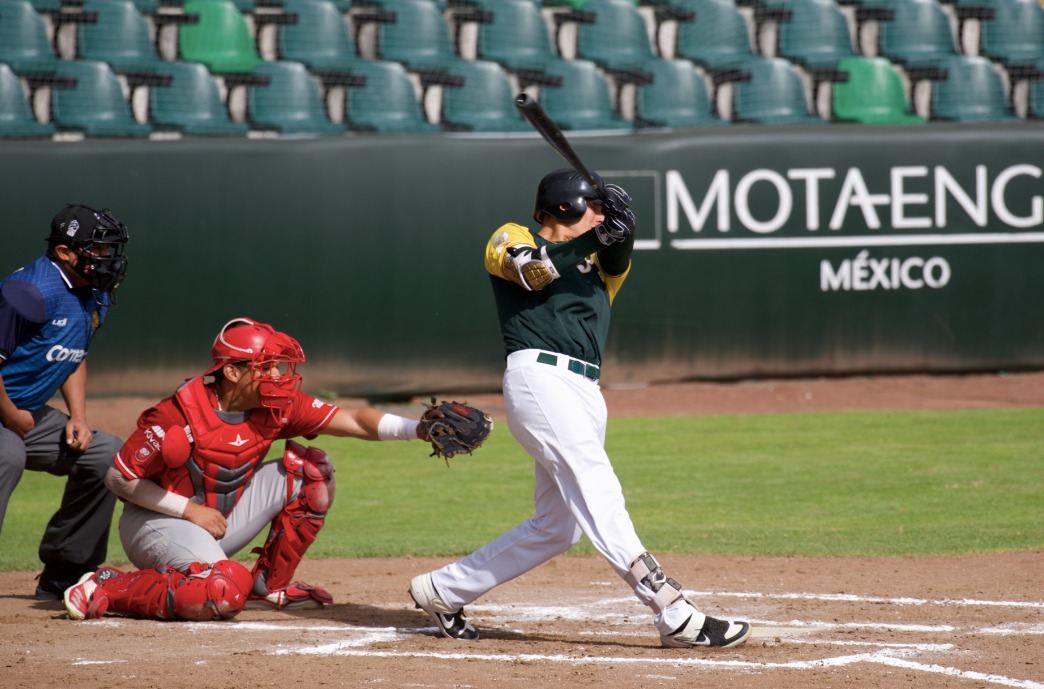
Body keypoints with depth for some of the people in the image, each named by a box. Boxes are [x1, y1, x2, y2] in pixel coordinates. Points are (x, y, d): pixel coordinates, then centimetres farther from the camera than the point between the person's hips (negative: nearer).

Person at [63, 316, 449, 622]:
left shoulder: (278, 408, -7)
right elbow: (119, 478, -17)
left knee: (311, 470, 0)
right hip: (160, 522, -7)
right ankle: (108, 589, -16)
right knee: (226, 593, -35)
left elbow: (354, 422, -13)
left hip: (219, 519, 7)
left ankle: (268, 586, 9)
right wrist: (190, 509, -21)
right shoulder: (179, 417, -24)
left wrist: (418, 429, -30)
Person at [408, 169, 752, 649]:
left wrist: (618, 233, -16)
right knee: (597, 491, -19)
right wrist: (593, 238, -21)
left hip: (585, 394, 8)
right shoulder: (510, 238, 12)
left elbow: (617, 262, 3)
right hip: (539, 376, -8)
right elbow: (532, 270, -11)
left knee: (558, 527, 9)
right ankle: (675, 615, -32)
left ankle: (442, 591, 22)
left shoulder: (598, 263, 27)